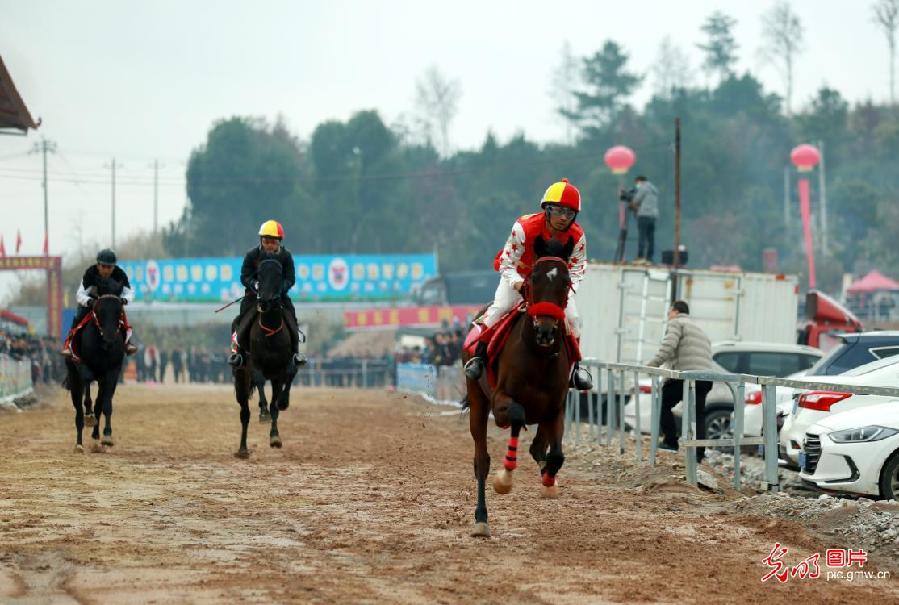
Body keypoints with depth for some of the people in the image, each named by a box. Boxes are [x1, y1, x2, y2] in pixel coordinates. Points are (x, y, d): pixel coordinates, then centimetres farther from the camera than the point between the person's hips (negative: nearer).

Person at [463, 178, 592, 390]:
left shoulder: (577, 237, -23)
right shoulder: (524, 227, -33)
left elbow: (576, 269, -10)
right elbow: (507, 265, -26)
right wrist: (519, 284, -44)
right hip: (519, 275, -3)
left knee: (572, 317, -12)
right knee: (500, 307, -25)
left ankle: (574, 365, 7)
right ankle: (479, 355, -13)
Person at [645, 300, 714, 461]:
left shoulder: (676, 323, 7)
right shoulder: (699, 329, 33)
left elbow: (668, 346, -12)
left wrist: (654, 363, -14)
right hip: (705, 378, 7)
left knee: (663, 404, 9)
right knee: (698, 415, 9)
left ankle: (670, 441, 2)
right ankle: (699, 453, -1)